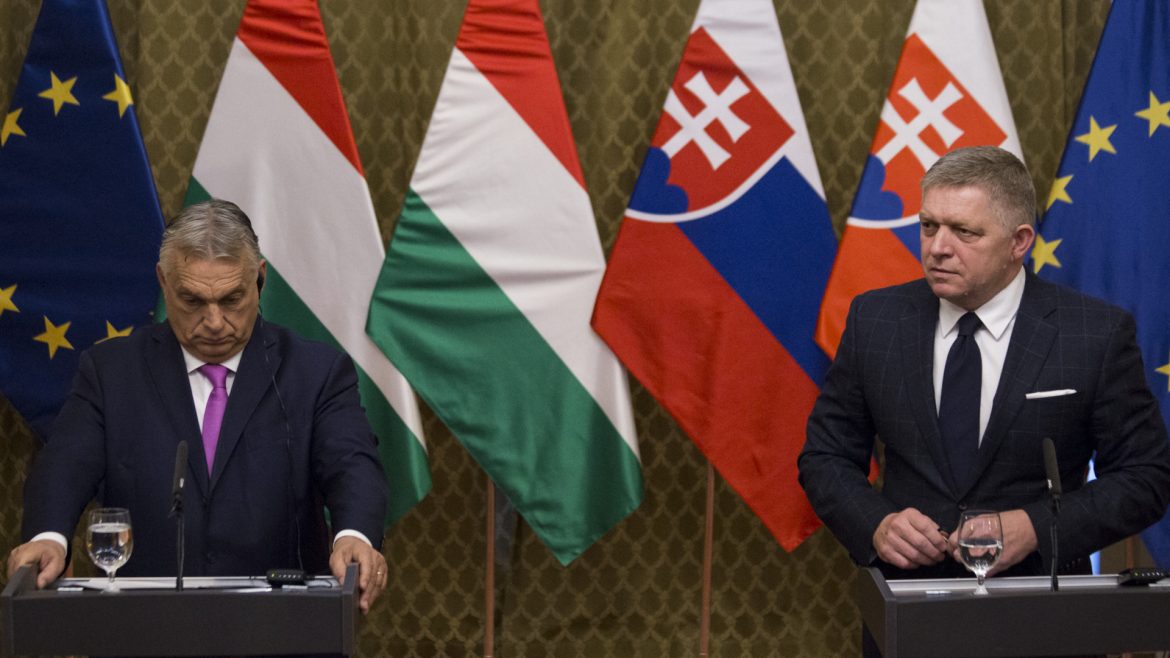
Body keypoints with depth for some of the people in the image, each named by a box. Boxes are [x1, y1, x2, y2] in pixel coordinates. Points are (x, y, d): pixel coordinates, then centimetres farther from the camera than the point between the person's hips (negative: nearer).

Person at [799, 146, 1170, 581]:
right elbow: (825, 457, 11)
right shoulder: (874, 320, 5)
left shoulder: (1096, 333, -3)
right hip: (906, 590, 2)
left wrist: (1035, 529, -12)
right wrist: (875, 525, -8)